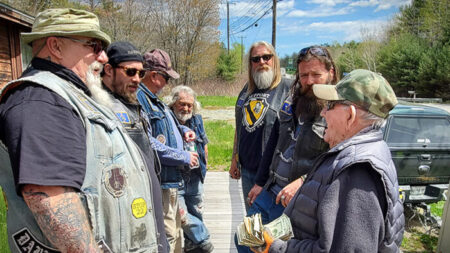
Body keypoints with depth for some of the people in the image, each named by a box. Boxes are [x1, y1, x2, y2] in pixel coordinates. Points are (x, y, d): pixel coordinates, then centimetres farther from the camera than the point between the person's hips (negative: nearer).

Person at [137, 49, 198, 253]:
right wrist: (184, 157, -19)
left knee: (175, 233, 24)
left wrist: (183, 130, 13)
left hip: (171, 179, 11)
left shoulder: (153, 99, 14)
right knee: (167, 236, -1)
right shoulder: (139, 99, -19)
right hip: (161, 182, -11)